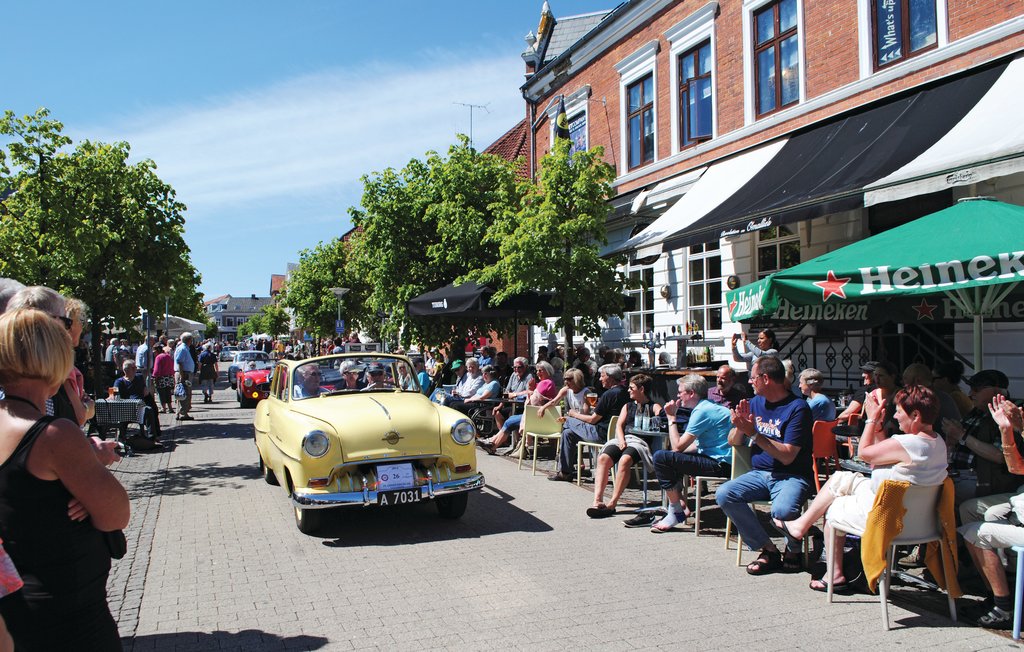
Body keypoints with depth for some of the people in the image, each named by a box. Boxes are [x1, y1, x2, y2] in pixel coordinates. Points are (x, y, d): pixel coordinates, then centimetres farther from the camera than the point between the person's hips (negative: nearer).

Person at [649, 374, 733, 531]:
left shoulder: (702, 411, -16)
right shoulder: (708, 407, 17)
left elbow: (678, 446, -16)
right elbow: (697, 445, 19)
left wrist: (671, 417, -6)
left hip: (720, 464, -11)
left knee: (661, 457, -18)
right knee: (670, 457, 26)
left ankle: (676, 513, -8)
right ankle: (680, 504, 17)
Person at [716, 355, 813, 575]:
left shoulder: (797, 408, -10)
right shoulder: (755, 402, 10)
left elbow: (787, 456, -18)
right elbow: (733, 442, 12)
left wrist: (754, 433, -22)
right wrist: (740, 427, -9)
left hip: (790, 476, -6)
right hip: (759, 474, 6)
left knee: (782, 510, -35)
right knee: (724, 495, -20)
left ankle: (793, 550, 0)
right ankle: (768, 551, -9)